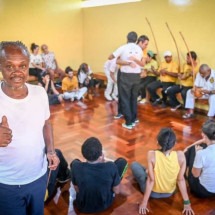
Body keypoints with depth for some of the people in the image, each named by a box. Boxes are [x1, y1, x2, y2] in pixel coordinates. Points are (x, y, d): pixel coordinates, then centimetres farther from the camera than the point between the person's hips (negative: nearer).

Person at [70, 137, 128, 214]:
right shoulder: (111, 167, -30)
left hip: (82, 206, 1)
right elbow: (117, 191, -13)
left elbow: (77, 190, -9)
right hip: (105, 204, -1)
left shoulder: (76, 167, -28)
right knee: (122, 161, 8)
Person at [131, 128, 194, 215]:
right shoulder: (180, 155, -23)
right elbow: (181, 180, -17)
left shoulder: (152, 155, -29)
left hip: (153, 193, -3)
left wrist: (144, 202, -14)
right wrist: (187, 203, -7)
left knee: (134, 165, 17)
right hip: (170, 193, 3)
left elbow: (151, 180, -24)